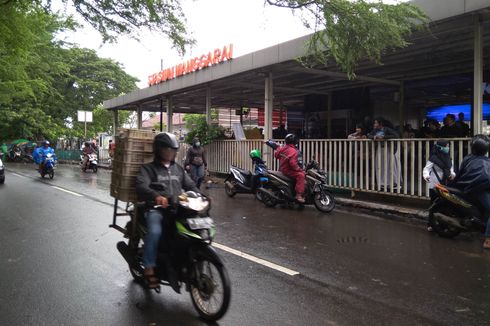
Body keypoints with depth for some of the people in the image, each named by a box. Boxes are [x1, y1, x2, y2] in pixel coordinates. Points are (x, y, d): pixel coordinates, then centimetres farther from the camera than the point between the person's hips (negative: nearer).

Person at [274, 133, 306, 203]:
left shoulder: (283, 148, 5)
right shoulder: (293, 151, -21)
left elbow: (276, 154, 18)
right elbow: (293, 163, -30)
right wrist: (299, 169, -19)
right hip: (287, 170, -10)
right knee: (301, 175, -26)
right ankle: (299, 195, -33)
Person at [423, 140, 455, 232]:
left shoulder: (449, 159, 11)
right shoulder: (434, 158, -10)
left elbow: (451, 170, 18)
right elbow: (426, 168, -15)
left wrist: (452, 174, -5)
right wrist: (426, 176, -36)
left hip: (446, 186, 6)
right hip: (435, 186, -6)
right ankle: (430, 224, 9)